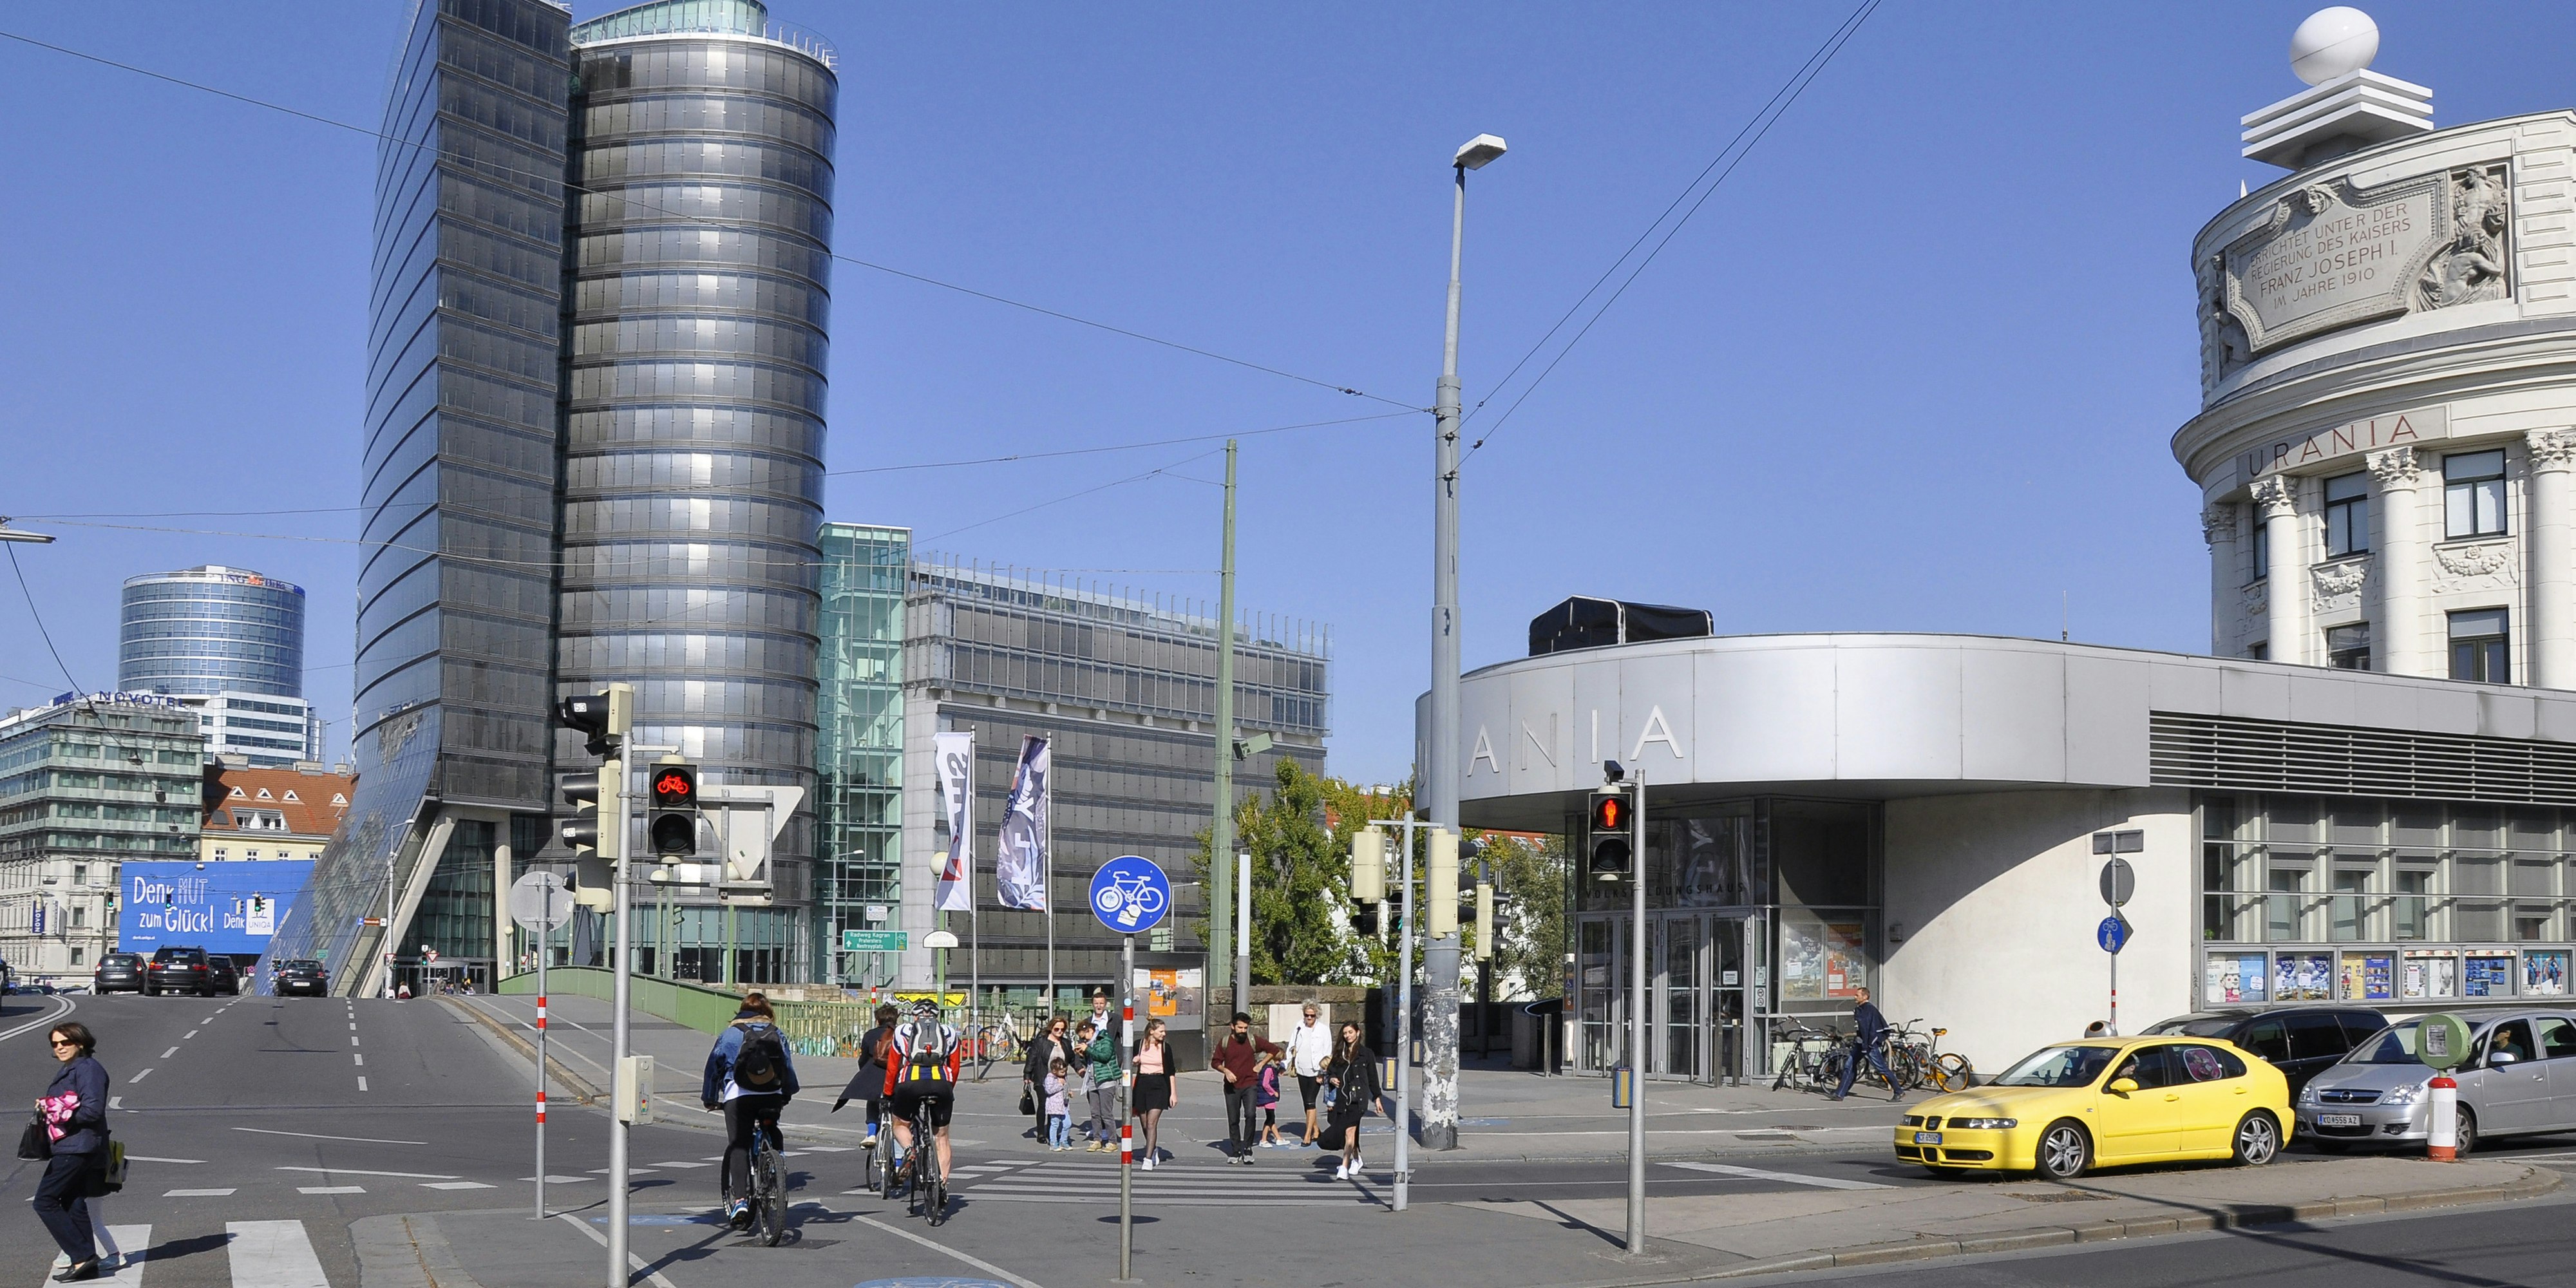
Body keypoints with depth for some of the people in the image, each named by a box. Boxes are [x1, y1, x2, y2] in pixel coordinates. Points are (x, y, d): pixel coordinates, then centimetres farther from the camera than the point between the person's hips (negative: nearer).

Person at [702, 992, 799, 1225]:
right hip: (772, 1096, 2)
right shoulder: (777, 1034, 15)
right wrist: (787, 1096, 33)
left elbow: (714, 1065, 13)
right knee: (773, 1139, 24)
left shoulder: (730, 1034, 11)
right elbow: (788, 1068, 19)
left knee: (738, 1146, -5)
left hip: (738, 1095, -2)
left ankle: (739, 1199, -20)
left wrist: (709, 1098, 22)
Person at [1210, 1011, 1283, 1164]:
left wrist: (1261, 1064, 4)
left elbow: (1273, 1049, 10)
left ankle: (1247, 1149, -10)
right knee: (1233, 1120, 6)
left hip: (1250, 1085, -2)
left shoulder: (1254, 1041, 0)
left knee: (1250, 1115, -20)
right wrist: (1226, 1071, -10)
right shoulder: (1225, 1043, 2)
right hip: (1231, 1087, 2)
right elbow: (1215, 1062, 8)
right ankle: (1237, 1151, 19)